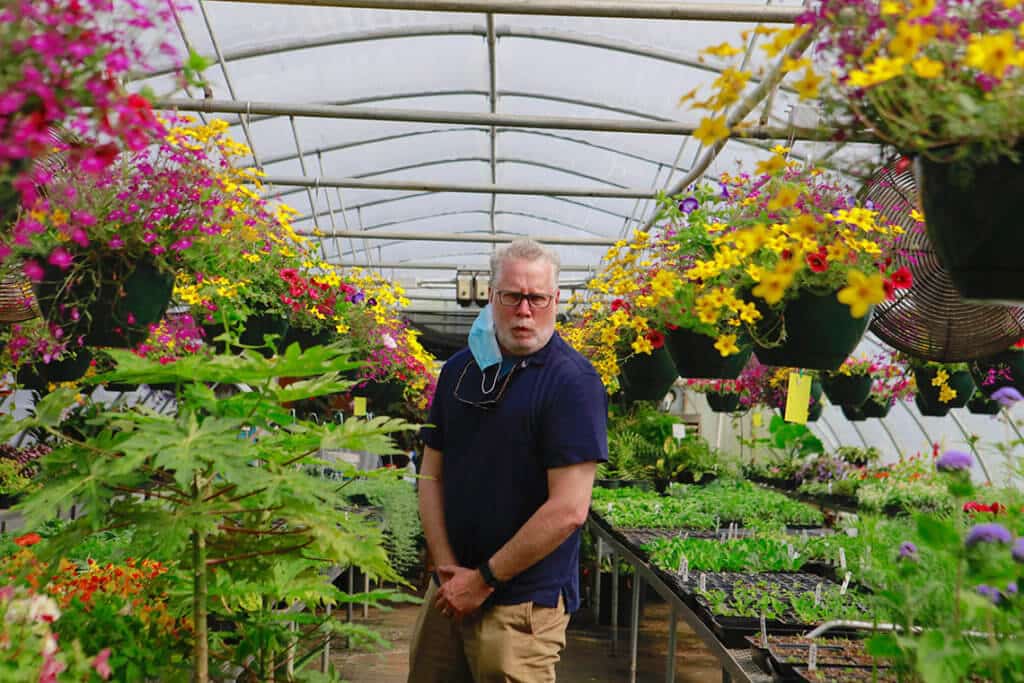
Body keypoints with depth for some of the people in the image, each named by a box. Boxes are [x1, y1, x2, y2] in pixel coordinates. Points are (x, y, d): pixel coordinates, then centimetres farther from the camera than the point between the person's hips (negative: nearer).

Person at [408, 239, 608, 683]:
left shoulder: (572, 381, -12)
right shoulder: (459, 370, 7)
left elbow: (568, 510, -18)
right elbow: (432, 475, 10)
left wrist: (484, 580, -13)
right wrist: (447, 568, -3)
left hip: (523, 604, -5)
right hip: (449, 594, 6)